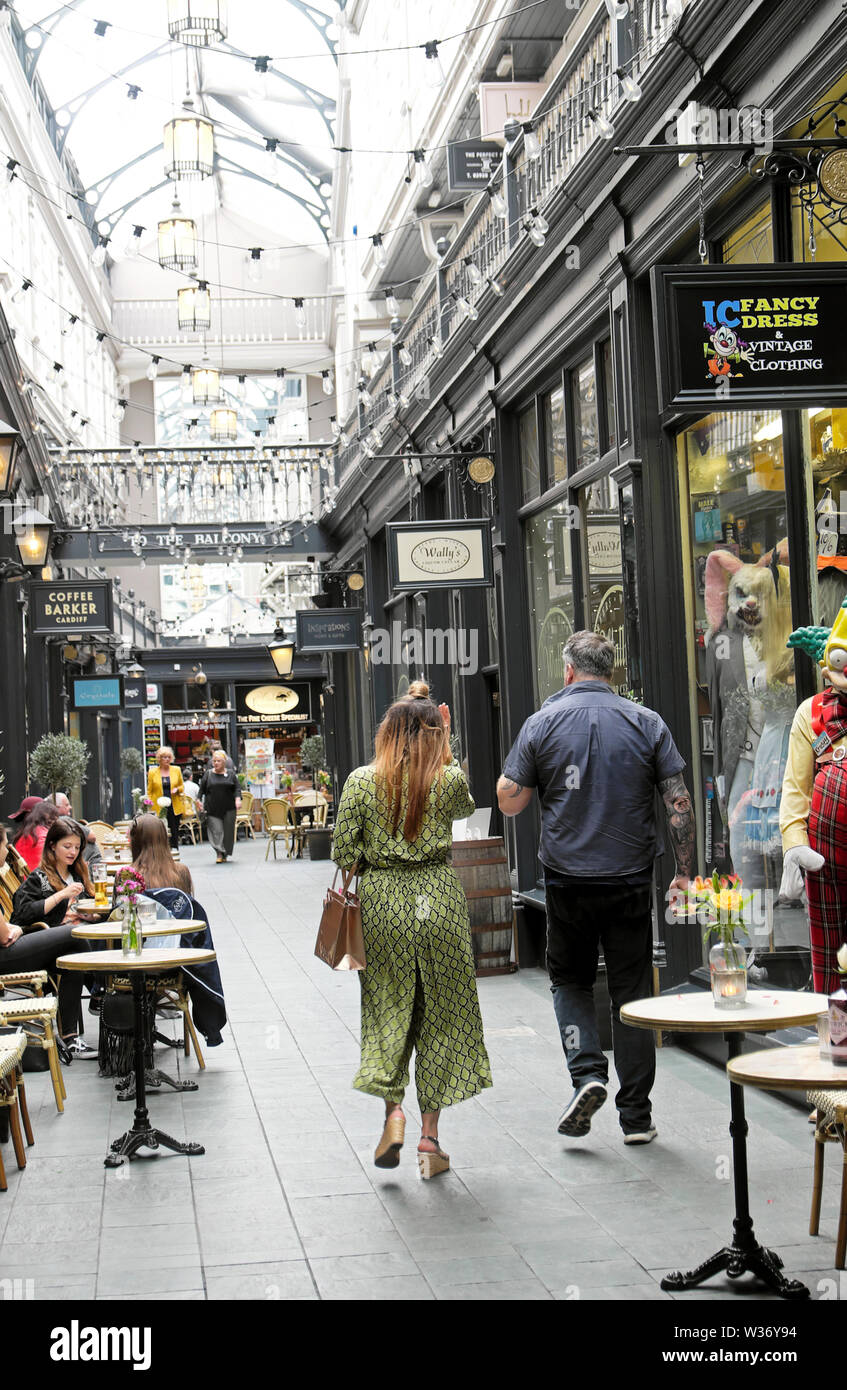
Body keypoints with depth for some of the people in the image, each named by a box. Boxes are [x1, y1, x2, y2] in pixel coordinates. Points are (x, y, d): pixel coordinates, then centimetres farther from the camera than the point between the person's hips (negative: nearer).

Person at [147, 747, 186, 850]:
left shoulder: (176, 770, 7)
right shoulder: (152, 772, 3)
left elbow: (181, 786, 16)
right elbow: (149, 791, 5)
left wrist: (177, 789, -7)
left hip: (174, 806, 2)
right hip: (159, 808, -2)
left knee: (174, 833, 4)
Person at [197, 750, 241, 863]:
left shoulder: (230, 774, 9)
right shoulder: (208, 775, 9)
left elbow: (236, 788, 5)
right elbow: (202, 790, 10)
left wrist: (237, 799, -11)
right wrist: (200, 801, -2)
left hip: (228, 808, 1)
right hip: (212, 809, -1)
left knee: (228, 831, 2)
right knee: (216, 831, -11)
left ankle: (225, 854, 14)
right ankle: (219, 853, -13)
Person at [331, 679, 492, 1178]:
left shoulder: (362, 781, -4)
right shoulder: (450, 779, -5)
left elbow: (344, 851, -5)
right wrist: (445, 745, 17)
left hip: (382, 901, 1)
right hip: (439, 898, 0)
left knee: (388, 1009, 14)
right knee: (441, 1014, 8)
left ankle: (393, 1106, -3)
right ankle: (430, 1135, 9)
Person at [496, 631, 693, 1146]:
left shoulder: (542, 723, -2)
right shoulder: (646, 722, 0)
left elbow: (510, 802, 0)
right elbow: (680, 804, -3)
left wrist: (512, 775, 18)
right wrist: (685, 870, 5)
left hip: (568, 880, -1)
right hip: (632, 879, 1)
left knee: (570, 980, 18)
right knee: (632, 990, 9)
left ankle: (587, 1071, -4)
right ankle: (636, 1114, 11)